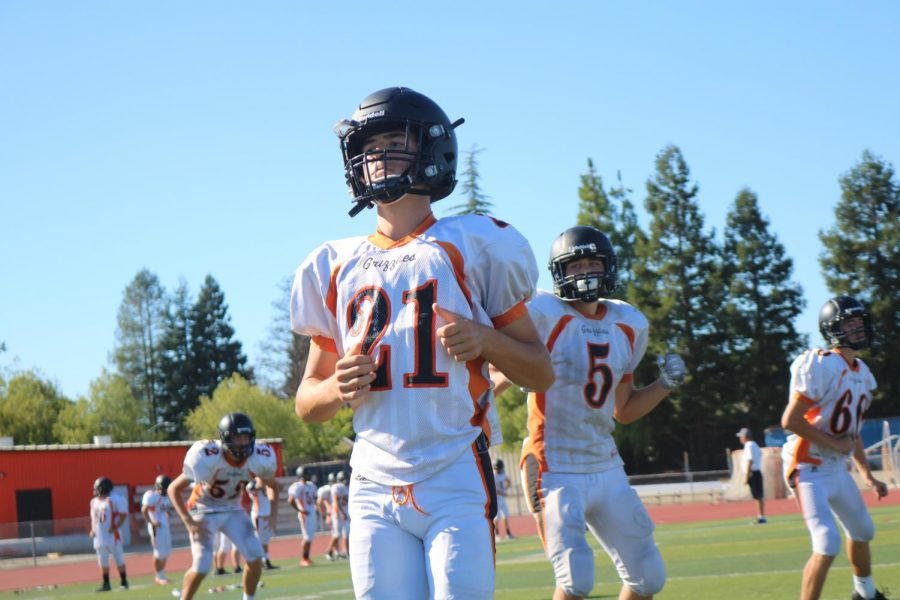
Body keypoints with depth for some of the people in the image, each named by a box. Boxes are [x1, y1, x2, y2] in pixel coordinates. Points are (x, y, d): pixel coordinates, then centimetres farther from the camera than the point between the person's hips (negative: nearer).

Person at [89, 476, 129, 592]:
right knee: (103, 561, 8)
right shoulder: (94, 501, 11)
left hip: (112, 535, -6)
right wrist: (92, 529, 6)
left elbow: (123, 515, -10)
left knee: (119, 559, 1)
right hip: (99, 537, 6)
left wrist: (115, 527, -19)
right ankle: (106, 584, 15)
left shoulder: (115, 500, -10)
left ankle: (124, 582, 10)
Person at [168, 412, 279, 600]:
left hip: (232, 510, 4)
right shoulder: (208, 458, -31)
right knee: (201, 567, -15)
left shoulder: (258, 458, -18)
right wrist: (189, 521, -28)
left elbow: (272, 485, 5)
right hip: (205, 511, -4)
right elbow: (174, 489, -21)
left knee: (255, 557, -9)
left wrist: (273, 512, -10)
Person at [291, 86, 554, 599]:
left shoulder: (472, 245, 4)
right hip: (375, 492, 3)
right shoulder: (334, 267, 14)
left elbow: (542, 374, 8)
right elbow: (307, 404, 19)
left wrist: (485, 339, -11)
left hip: (457, 484, -3)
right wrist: (338, 388, -4)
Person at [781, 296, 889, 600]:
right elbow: (790, 420, -22)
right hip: (810, 468, -9)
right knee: (828, 546, -18)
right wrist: (834, 443, -20)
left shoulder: (861, 372, 9)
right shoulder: (821, 366, -19)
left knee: (863, 531, 24)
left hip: (838, 468, 9)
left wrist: (867, 475, 17)